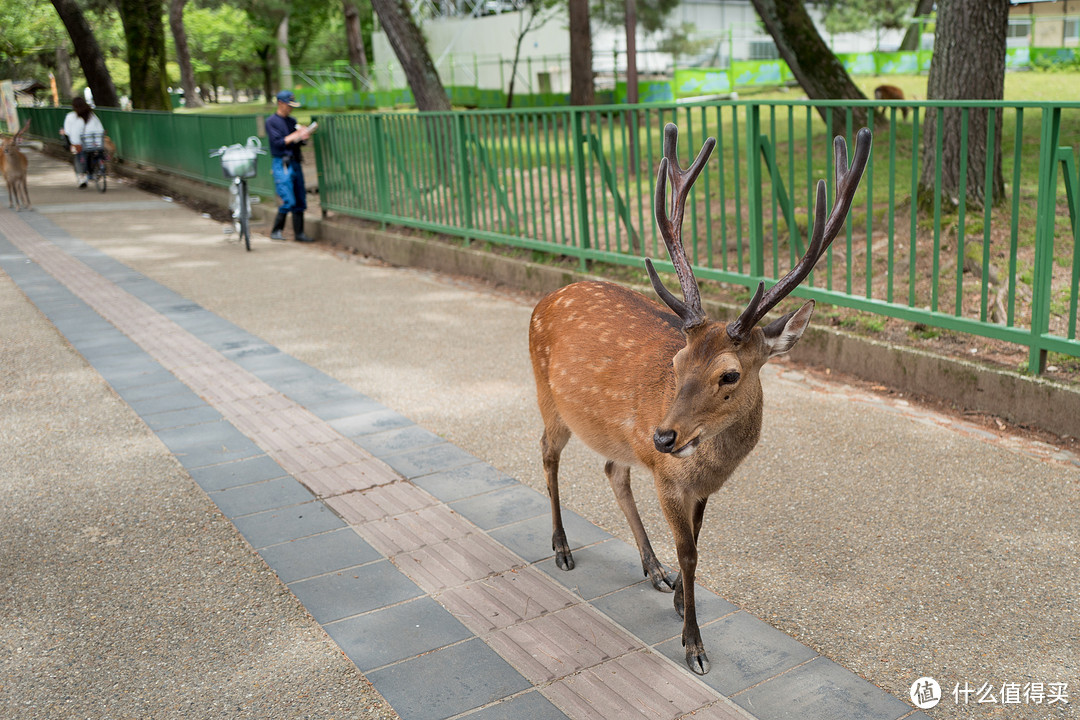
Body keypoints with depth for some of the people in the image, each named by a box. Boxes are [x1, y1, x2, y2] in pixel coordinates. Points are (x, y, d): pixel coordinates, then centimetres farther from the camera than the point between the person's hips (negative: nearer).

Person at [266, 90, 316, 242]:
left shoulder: (293, 121, 16)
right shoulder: (271, 121, -2)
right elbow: (278, 142, -12)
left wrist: (304, 136, -5)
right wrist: (295, 135, -15)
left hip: (295, 163, 7)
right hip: (282, 165, -7)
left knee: (300, 200, 3)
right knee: (288, 201, -12)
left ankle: (299, 233, 8)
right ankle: (276, 231, 1)